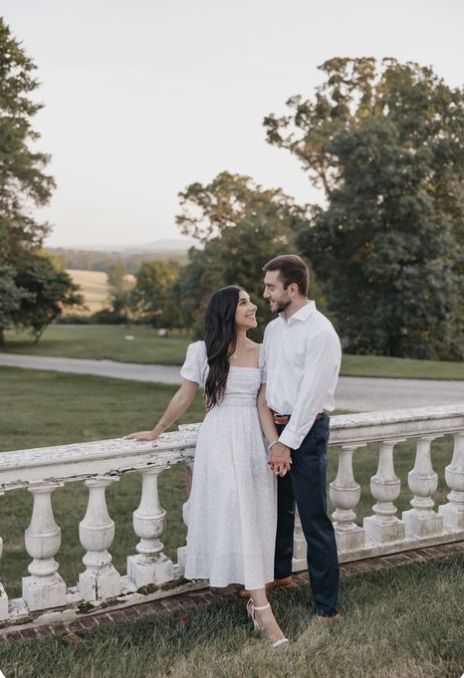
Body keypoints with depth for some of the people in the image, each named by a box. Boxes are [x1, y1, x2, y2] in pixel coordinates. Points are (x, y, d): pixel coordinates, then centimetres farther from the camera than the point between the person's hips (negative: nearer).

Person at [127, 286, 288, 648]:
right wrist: (156, 432, 13)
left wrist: (276, 444, -11)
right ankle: (263, 609, -13)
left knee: (258, 516, 1)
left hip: (254, 439, 4)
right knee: (238, 515, -12)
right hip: (220, 438, -3)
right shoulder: (202, 351, -2)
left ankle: (255, 596, 13)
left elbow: (263, 405, 2)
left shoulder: (262, 352, 7)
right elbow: (184, 397, 7)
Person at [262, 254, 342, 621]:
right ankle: (280, 573, 43)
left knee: (314, 520, -5)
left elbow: (312, 394, -19)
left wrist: (288, 442, -20)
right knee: (279, 508, 22)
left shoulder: (320, 332, -16)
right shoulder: (273, 328, 10)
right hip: (275, 426, 8)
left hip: (307, 431, -8)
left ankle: (328, 607, 3)